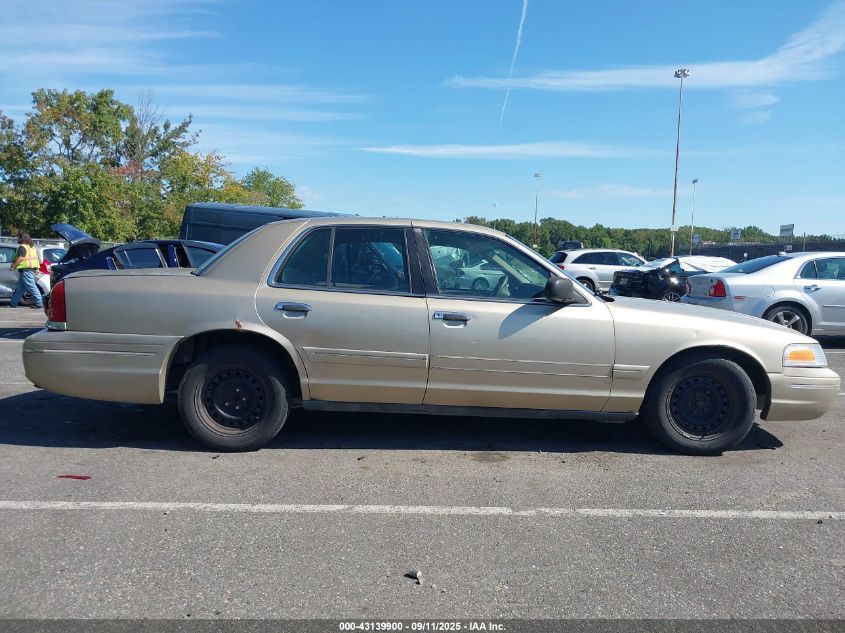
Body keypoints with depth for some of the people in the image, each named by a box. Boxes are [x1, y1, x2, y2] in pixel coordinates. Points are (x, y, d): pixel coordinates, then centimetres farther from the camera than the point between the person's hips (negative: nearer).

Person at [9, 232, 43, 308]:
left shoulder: (22, 247, -10)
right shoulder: (31, 247, 19)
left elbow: (20, 258, -20)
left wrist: (13, 266, -12)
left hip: (25, 270, -10)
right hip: (32, 269, 10)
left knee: (31, 286, -10)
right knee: (20, 288, 14)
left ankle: (39, 303, -13)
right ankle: (13, 303, 19)